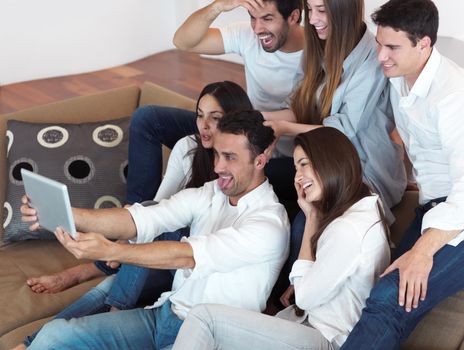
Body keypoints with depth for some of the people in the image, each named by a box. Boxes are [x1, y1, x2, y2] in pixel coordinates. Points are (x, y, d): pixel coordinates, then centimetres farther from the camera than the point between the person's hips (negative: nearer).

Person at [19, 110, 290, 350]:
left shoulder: (270, 223, -15)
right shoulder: (207, 194, 6)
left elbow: (188, 255, -24)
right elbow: (140, 220, -6)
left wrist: (109, 251, -32)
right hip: (166, 312, 7)